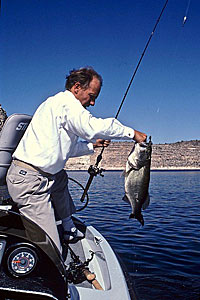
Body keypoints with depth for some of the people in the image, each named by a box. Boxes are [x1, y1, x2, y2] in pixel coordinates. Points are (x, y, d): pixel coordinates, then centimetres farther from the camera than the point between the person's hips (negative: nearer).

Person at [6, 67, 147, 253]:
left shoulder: (62, 104, 21)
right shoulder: (65, 101, -9)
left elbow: (66, 148, 27)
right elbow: (93, 127, -25)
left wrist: (92, 145, 19)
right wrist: (133, 133, -16)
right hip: (30, 181, -11)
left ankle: (69, 230, 42)